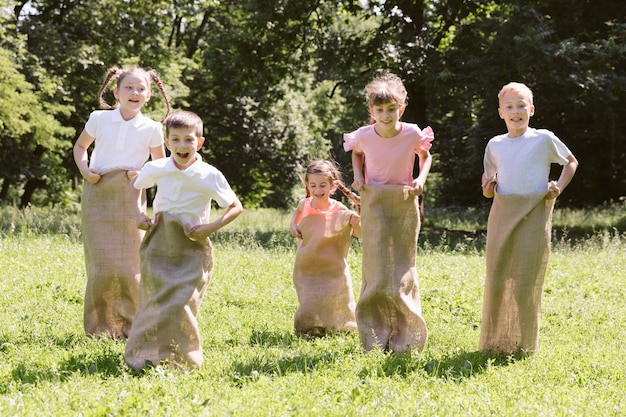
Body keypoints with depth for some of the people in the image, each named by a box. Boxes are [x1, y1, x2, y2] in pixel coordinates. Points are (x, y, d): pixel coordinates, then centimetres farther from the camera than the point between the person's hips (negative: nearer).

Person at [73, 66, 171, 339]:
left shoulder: (151, 129, 0)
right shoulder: (99, 119, 2)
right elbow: (80, 146, 18)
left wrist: (143, 175, -8)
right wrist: (85, 170, 0)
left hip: (128, 198, 0)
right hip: (97, 195, 1)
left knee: (128, 262, -2)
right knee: (100, 262, -1)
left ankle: (130, 325, 9)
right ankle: (99, 325, 10)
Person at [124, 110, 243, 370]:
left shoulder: (210, 176, -10)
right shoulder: (156, 169, -2)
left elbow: (236, 207, -2)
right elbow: (134, 188, 19)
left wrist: (211, 227, -15)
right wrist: (138, 215, 3)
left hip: (192, 248, -2)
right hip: (159, 243, 3)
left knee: (181, 302, -10)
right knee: (154, 299, 3)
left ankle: (180, 358, 4)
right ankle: (148, 356, 15)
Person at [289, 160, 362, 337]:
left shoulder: (340, 212, -15)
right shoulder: (305, 204, -4)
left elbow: (360, 234, -7)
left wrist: (357, 221, -27)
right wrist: (293, 225, 3)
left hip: (332, 271, -3)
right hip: (306, 271, 3)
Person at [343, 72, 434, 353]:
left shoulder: (412, 134, -13)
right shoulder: (364, 136, -10)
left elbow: (426, 156, 8)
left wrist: (421, 179, -8)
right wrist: (358, 177, -2)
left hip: (404, 204, 0)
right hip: (374, 205, 0)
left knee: (403, 268, 5)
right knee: (376, 269, 0)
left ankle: (405, 337, 14)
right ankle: (375, 337, 8)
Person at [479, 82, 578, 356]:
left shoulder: (544, 139, 1)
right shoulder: (495, 145, 11)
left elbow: (571, 161, 15)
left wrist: (559, 186, 1)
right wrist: (487, 187, 1)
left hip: (533, 215, -3)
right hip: (502, 215, 3)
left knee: (526, 284, -4)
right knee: (496, 281, 3)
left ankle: (525, 344, 9)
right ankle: (493, 342, 14)